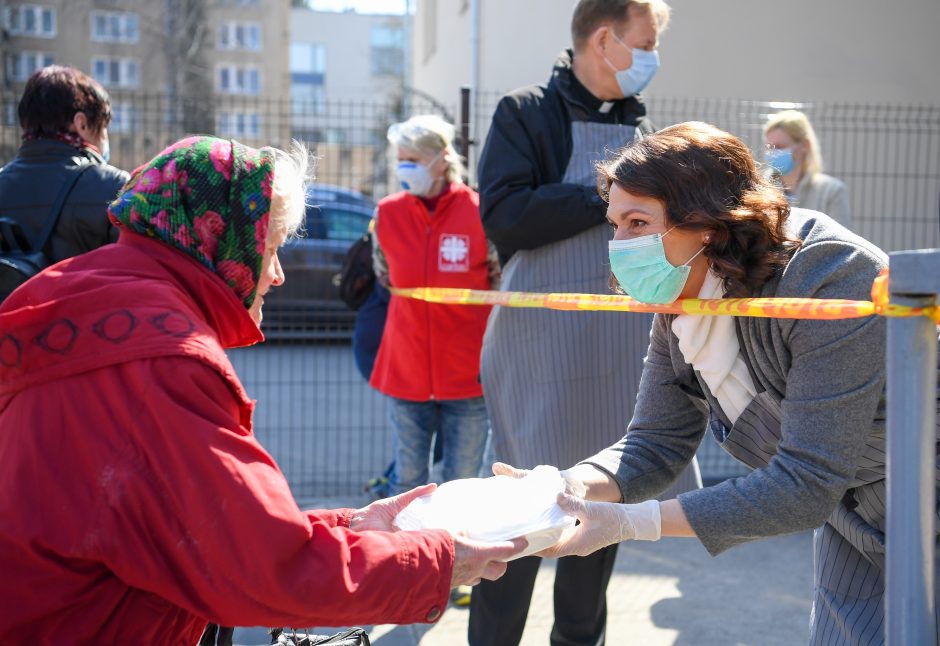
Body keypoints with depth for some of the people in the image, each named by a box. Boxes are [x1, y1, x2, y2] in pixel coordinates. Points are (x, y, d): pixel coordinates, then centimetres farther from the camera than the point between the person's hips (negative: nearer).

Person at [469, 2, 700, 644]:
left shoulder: (641, 125, 15)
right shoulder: (526, 113, -4)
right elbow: (503, 216, -17)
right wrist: (607, 195, -16)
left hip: (625, 345, 6)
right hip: (543, 348, -6)